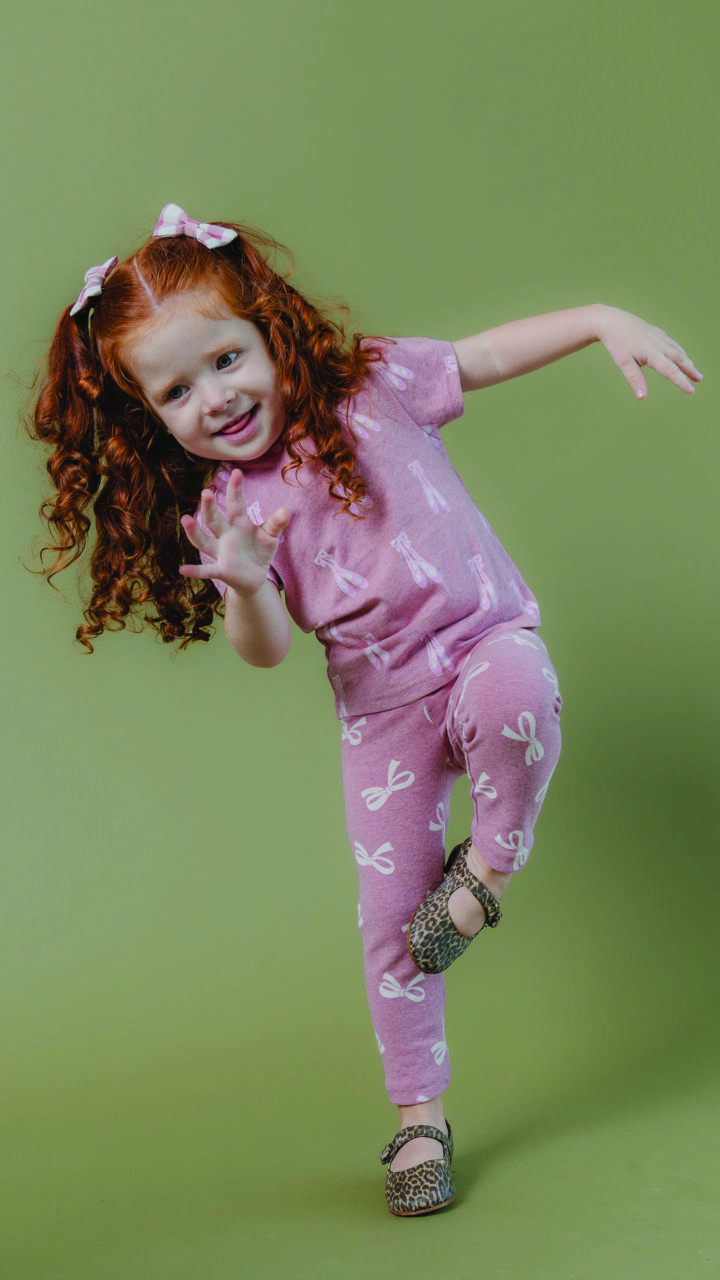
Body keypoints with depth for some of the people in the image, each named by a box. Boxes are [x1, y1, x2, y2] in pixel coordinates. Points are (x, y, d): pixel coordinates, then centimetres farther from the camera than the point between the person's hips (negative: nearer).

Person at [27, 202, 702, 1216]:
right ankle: (419, 1115, 22)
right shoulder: (223, 507, -4)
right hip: (384, 708, 2)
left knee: (514, 696, -39)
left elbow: (496, 351, 1)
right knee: (391, 916, 3)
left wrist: (607, 321, -12)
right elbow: (266, 651, -10)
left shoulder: (372, 386, -6)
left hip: (484, 637, -2)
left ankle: (497, 854, -8)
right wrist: (245, 583, -32)